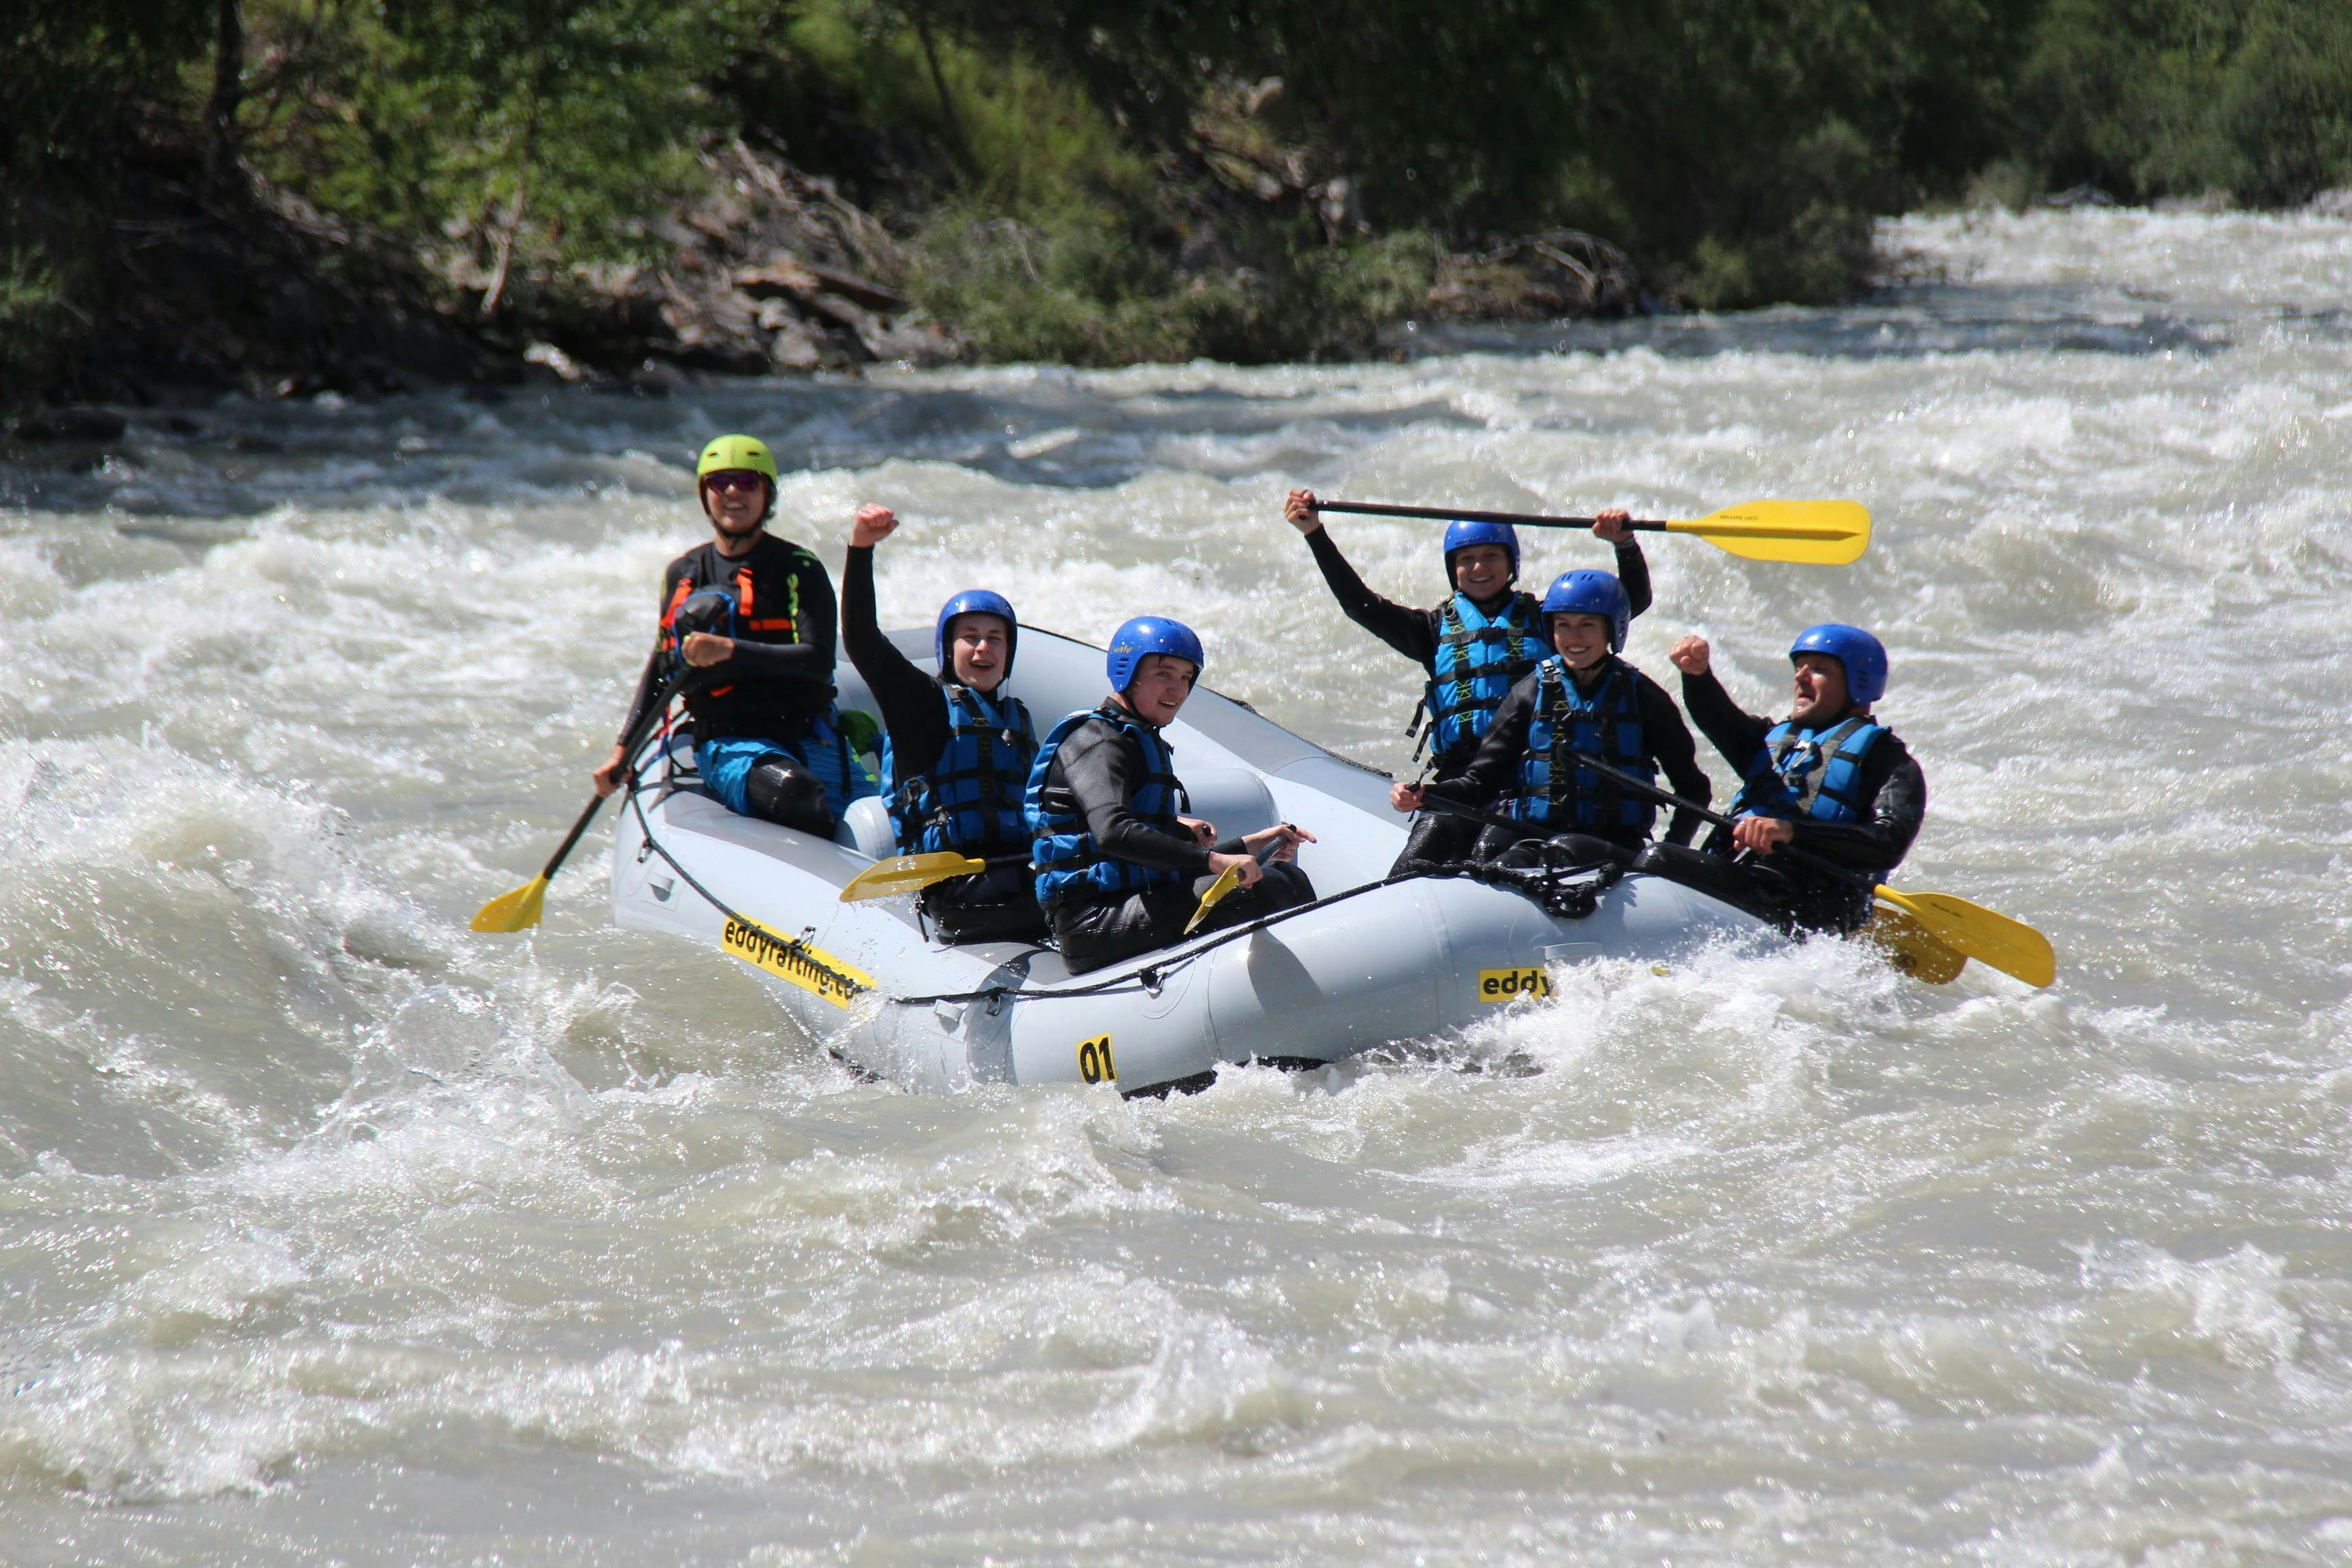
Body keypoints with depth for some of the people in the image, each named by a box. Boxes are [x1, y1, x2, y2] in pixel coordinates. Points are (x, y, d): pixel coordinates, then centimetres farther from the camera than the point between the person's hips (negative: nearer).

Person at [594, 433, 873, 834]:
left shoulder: (797, 568, 0)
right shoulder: (682, 575, 11)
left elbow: (818, 661, -15)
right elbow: (661, 665, 26)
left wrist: (730, 650, -27)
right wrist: (623, 749, 19)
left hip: (811, 740, 0)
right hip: (727, 746, 0)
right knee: (795, 793, -33)